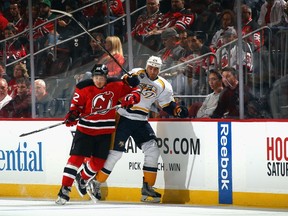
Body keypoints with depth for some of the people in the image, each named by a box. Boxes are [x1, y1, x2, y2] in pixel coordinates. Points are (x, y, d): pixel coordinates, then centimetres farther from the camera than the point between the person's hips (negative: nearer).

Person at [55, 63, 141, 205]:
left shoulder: (116, 85, -6)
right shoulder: (84, 88, -8)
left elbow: (132, 89, 7)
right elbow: (77, 104, 1)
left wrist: (132, 97, -13)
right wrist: (72, 114, -17)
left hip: (105, 130, 2)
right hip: (85, 128, -2)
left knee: (98, 161, 6)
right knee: (76, 157, -11)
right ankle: (65, 189, -11)